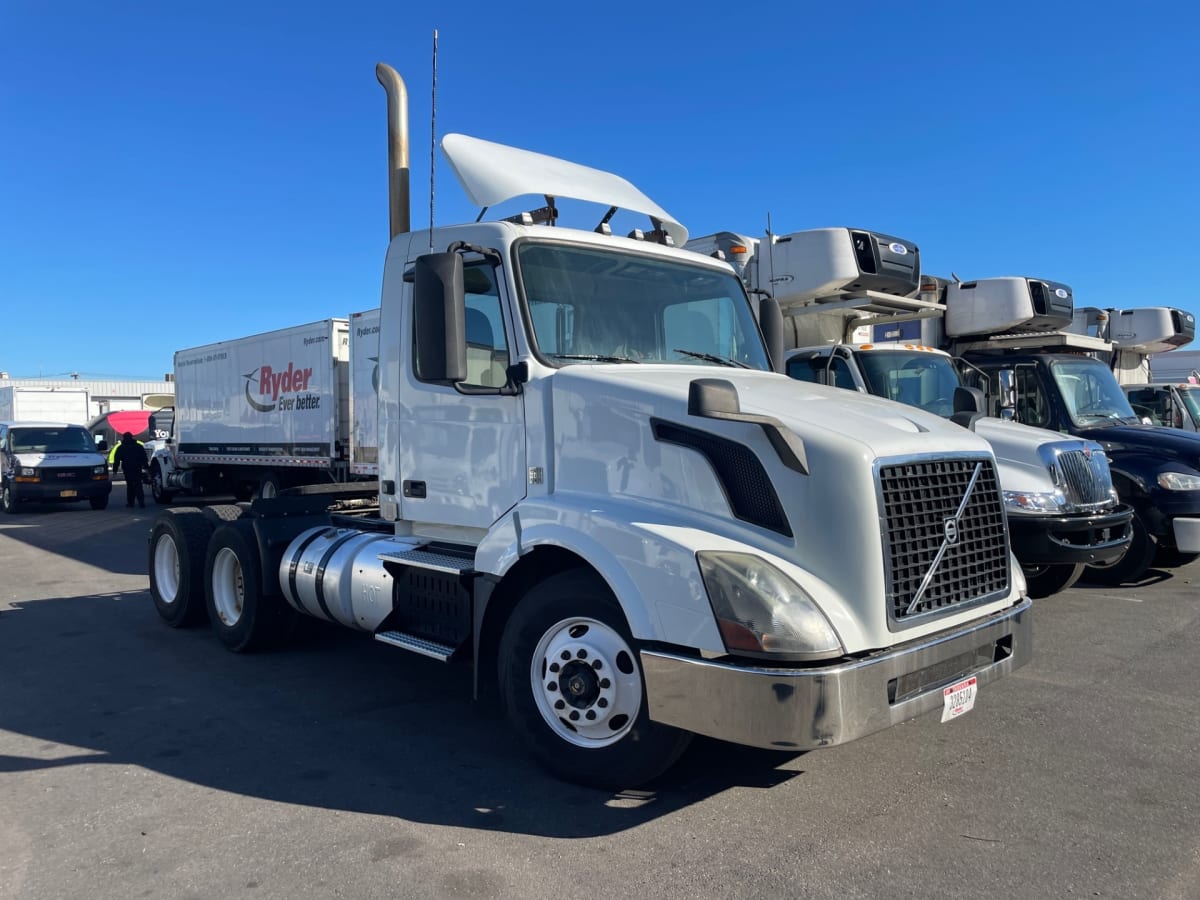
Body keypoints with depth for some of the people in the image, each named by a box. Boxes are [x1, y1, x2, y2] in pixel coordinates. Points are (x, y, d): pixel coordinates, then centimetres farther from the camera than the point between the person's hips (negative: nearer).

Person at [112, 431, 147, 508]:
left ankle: (130, 502, 5)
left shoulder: (121, 448, 5)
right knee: (138, 485, -3)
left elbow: (117, 460, 4)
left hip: (127, 470, -1)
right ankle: (141, 502, -15)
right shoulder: (138, 446, 9)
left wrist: (114, 470, 6)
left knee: (130, 485, 7)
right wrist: (145, 467, 10)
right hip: (137, 469, 1)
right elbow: (144, 458, 8)